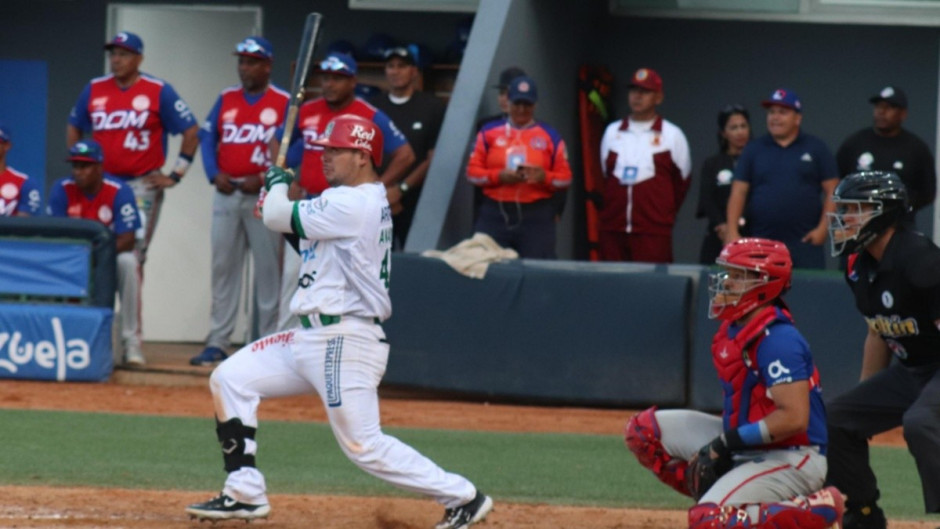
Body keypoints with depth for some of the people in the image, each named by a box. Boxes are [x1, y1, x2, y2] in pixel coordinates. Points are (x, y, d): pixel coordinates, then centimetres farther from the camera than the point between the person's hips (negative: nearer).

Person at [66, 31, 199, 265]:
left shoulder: (159, 91, -3)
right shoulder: (94, 89, 8)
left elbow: (191, 131, -1)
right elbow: (74, 129, 21)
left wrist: (175, 175, -4)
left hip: (142, 184, -4)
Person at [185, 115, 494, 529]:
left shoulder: (353, 205, -18)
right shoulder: (368, 202, 14)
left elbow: (275, 217, -12)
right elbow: (307, 237, 22)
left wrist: (277, 185, 9)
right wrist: (284, 198, 9)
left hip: (344, 342, -11)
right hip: (313, 338, 11)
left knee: (364, 445, -9)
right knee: (230, 379, 8)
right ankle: (245, 494, 9)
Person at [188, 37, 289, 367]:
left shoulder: (284, 103, -2)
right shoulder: (226, 100, 12)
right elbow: (207, 138, 10)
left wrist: (266, 178, -17)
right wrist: (214, 173, -6)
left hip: (263, 195, -4)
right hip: (226, 193, 4)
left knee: (268, 270, -3)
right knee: (222, 268, 5)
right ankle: (217, 342, 9)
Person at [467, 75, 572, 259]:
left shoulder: (550, 136, 8)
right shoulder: (489, 132, 9)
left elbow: (565, 177, 7)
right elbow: (473, 171, 5)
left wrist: (544, 177, -14)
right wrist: (499, 176, -12)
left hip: (536, 217, -1)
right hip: (494, 215, 1)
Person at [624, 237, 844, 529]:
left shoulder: (777, 339, -22)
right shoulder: (733, 329, 7)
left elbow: (794, 417, -29)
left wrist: (728, 442, -23)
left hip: (790, 459, -9)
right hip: (746, 448, 9)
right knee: (643, 429, 6)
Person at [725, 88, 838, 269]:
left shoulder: (816, 149, 8)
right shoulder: (754, 150, 11)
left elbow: (832, 191, 5)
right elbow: (738, 192, 6)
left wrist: (822, 228, -6)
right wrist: (732, 232, -4)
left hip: (805, 243, -1)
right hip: (761, 243, 2)